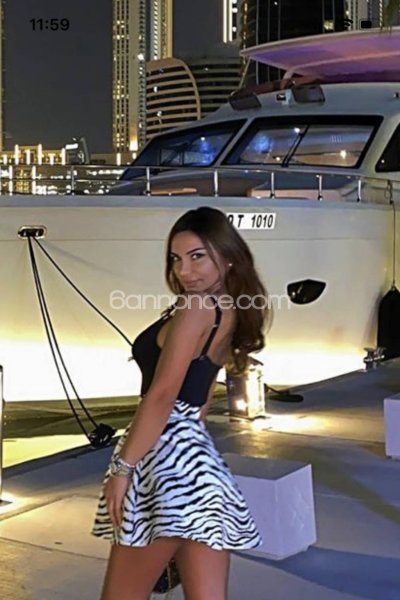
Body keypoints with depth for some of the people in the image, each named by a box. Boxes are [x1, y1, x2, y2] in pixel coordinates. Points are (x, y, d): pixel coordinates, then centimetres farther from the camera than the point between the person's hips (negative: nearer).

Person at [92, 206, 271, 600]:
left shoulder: (195, 308, -10)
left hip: (167, 456, -9)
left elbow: (162, 394, -16)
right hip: (200, 456, 9)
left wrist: (122, 465, -15)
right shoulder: (230, 312, 17)